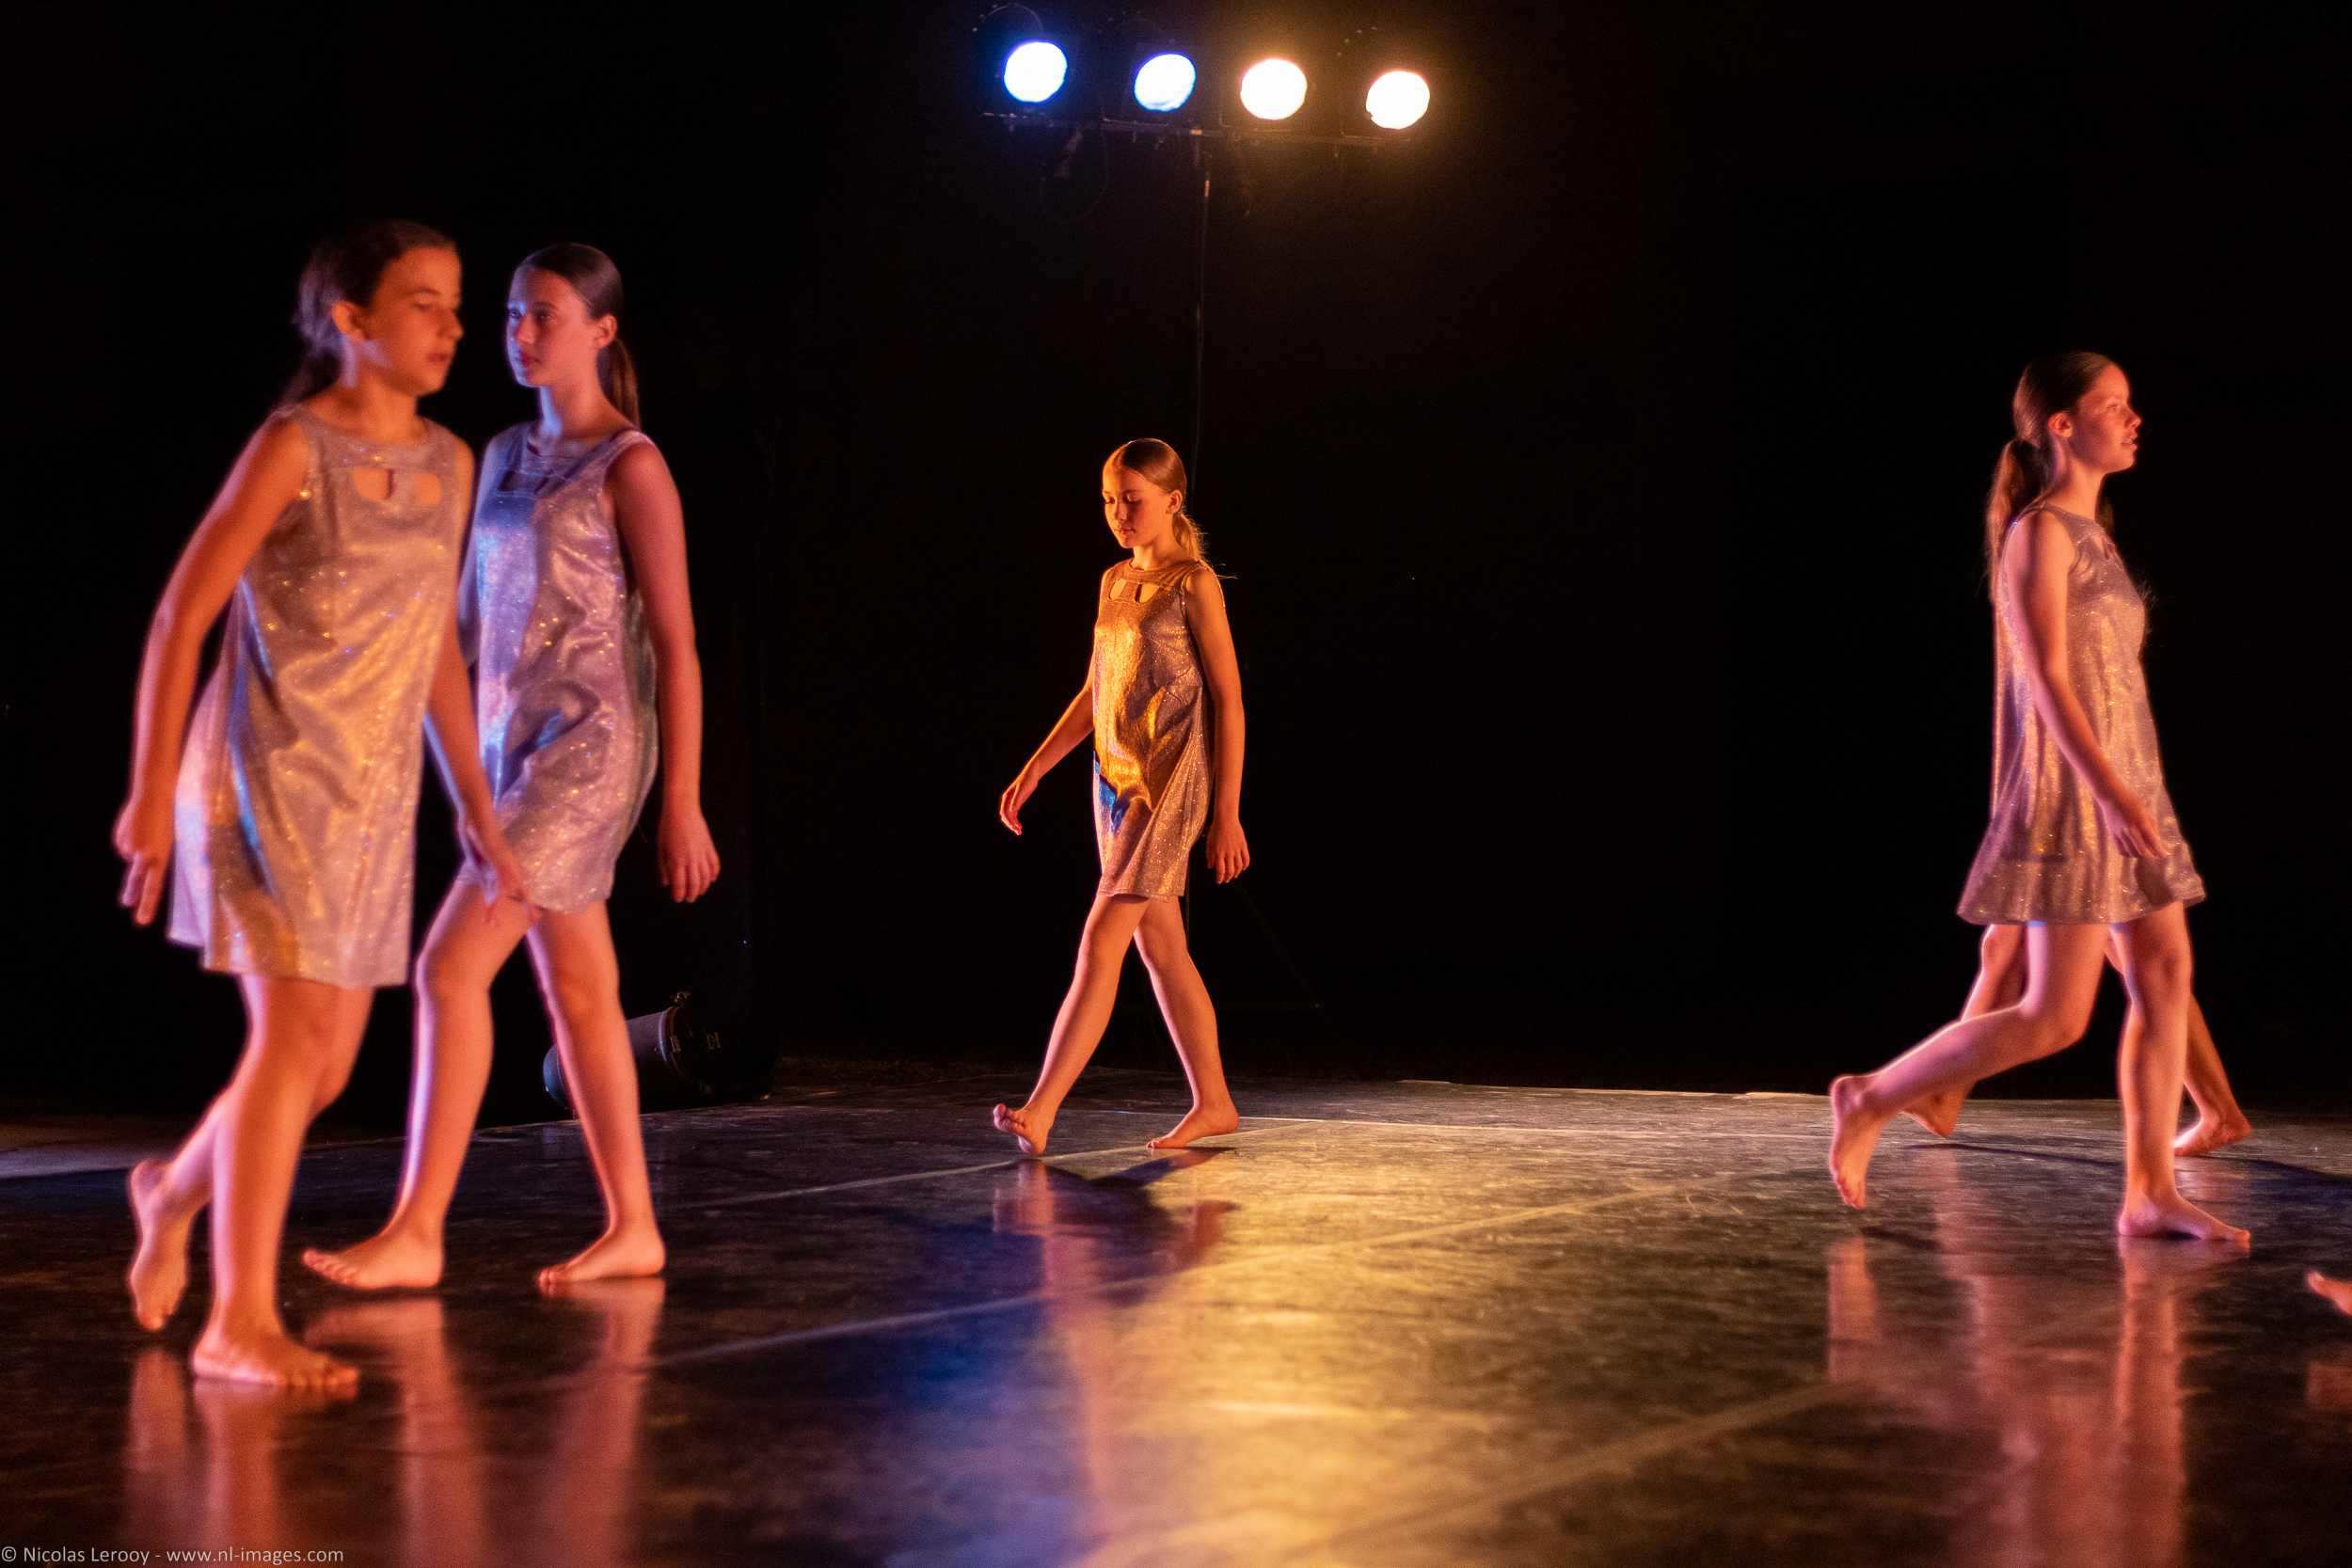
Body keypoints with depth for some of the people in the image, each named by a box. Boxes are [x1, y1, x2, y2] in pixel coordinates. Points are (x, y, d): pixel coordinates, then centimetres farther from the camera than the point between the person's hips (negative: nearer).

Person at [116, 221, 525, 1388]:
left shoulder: (447, 463, 10)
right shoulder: (294, 446, -9)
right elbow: (182, 614, -10)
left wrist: (475, 807, 15)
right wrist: (152, 792, -15)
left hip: (377, 797, 7)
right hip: (269, 774, -7)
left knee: (325, 1067, 9)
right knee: (294, 1032, -15)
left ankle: (174, 1190, 37)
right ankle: (239, 1318, -7)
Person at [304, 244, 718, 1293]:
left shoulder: (630, 467, -7)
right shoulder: (503, 457, 15)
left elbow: (675, 641, -9)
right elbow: (469, 617, 19)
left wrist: (683, 802, -12)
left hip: (590, 745, -8)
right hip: (514, 746, 8)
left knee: (450, 969, -12)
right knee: (577, 991, 9)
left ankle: (415, 1231, -6)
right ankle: (631, 1229, 16)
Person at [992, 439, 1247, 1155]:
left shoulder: (1194, 585, -8)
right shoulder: (1114, 583, 14)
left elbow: (1228, 700, -9)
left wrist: (1228, 814, -12)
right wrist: (1031, 772, 15)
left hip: (1171, 780, -8)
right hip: (1116, 776, 8)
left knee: (1100, 942, -14)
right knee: (1161, 949, 11)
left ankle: (1040, 1110, -17)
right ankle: (1212, 1103, 19)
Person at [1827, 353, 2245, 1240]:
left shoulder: (2088, 533, 16)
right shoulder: (2039, 529, -11)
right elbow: (2045, 674, -20)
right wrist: (2113, 794, -27)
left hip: (2121, 780, 9)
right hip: (2073, 786, -9)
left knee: (2166, 976, 2)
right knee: (2057, 1017, -8)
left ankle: (2149, 1192, 5)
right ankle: (1873, 1101, 4)